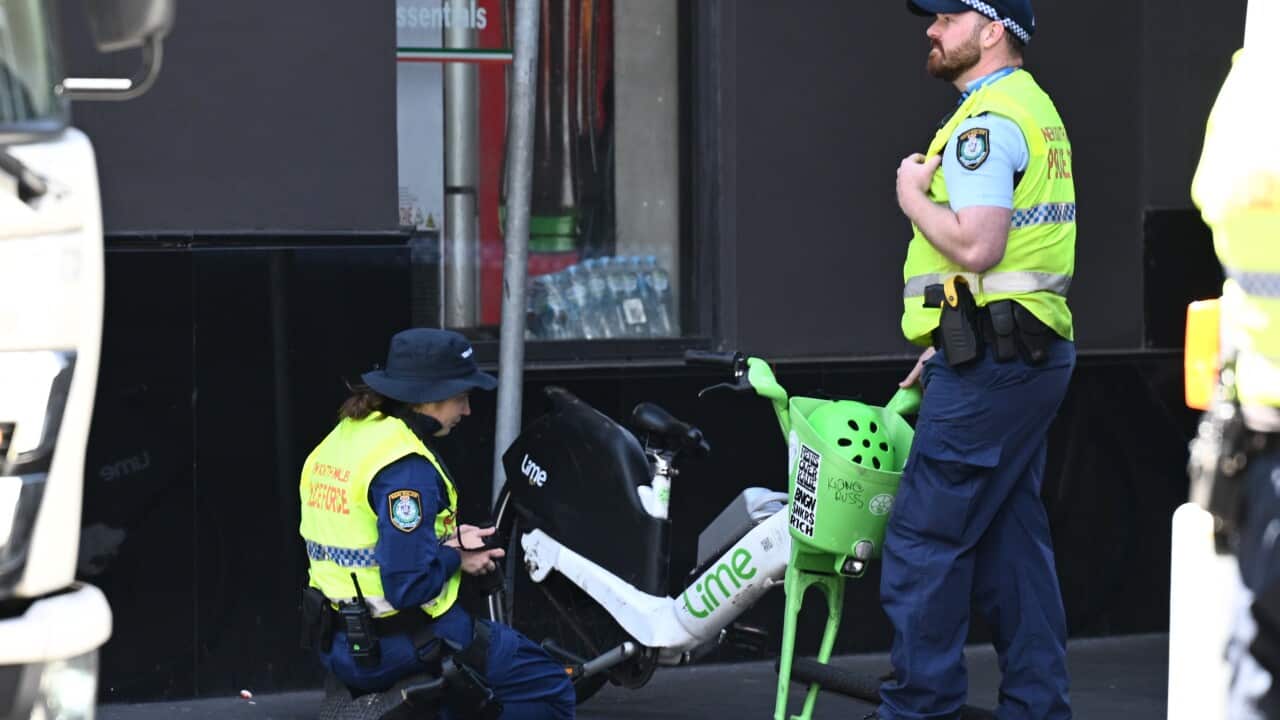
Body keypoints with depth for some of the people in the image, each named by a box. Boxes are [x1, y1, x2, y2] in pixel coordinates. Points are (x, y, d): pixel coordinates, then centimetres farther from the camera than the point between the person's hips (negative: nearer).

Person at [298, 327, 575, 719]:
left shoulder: (344, 436, 7)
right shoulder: (406, 468, -22)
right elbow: (409, 585, -27)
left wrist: (447, 537, 6)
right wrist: (455, 557, -9)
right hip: (395, 647, -10)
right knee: (545, 687, -2)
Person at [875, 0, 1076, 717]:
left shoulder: (987, 120, -13)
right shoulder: (1034, 108, 20)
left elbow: (976, 247, -24)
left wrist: (912, 195, -7)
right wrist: (943, 349, 23)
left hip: (991, 363, -10)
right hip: (1034, 354, 10)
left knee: (925, 537, -6)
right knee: (1011, 538, 12)